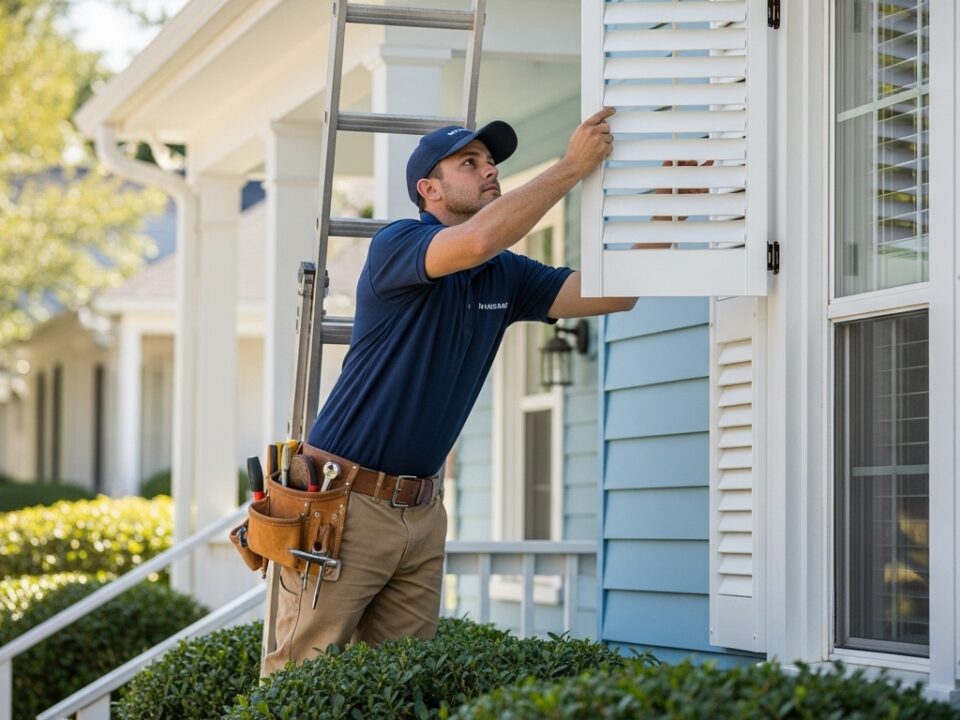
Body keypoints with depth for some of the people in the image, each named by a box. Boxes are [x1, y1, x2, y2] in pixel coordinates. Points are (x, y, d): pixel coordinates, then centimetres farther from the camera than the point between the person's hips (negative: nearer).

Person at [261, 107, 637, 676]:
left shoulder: (506, 277, 11)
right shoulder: (397, 245, -9)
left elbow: (614, 294, 3)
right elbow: (478, 240, -30)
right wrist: (572, 167, -23)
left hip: (422, 510, 7)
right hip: (345, 498, -7)